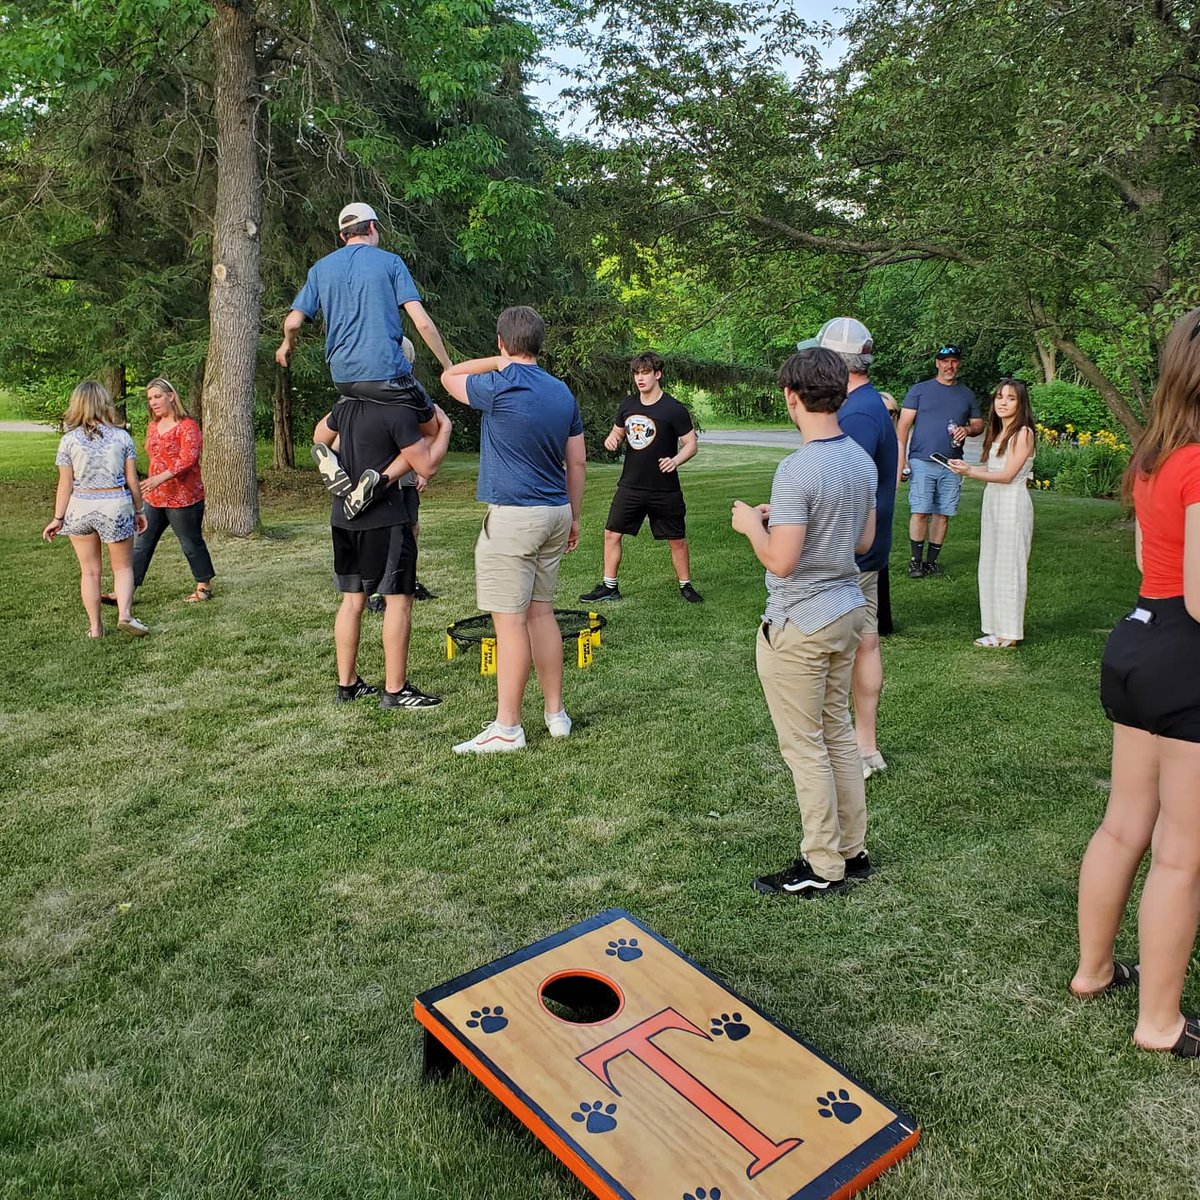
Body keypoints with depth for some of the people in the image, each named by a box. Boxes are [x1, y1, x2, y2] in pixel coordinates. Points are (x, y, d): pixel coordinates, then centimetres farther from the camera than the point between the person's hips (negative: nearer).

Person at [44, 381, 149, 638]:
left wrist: (58, 518, 5)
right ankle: (124, 614, -6)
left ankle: (95, 627, 16)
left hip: (80, 508, 1)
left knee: (89, 571, 12)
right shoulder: (121, 436, -5)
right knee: (123, 566, 14)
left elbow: (65, 484, -4)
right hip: (116, 506, -1)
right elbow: (132, 480, -2)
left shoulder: (69, 440, -5)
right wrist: (139, 510, 10)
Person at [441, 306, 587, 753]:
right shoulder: (563, 393, 9)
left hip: (512, 518, -7)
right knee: (541, 613, 14)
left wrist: (502, 361, 7)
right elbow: (577, 462, 13)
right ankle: (555, 713, 21)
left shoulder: (501, 388, -12)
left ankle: (507, 728, 1)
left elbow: (449, 377, 7)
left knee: (510, 620, -4)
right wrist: (573, 516, 21)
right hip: (556, 514, 8)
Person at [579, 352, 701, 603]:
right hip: (630, 486, 4)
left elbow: (691, 444, -7)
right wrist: (611, 439, -5)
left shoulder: (674, 409, -10)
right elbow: (617, 432, 19)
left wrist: (676, 460, -27)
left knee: (677, 540, 6)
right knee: (611, 534, 3)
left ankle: (685, 586, 24)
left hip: (665, 490, -4)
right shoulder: (628, 404, 5)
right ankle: (609, 587, 15)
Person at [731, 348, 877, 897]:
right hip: (847, 611, 9)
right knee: (838, 733, 19)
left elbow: (781, 561, -24)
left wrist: (752, 523, -5)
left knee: (805, 747, 4)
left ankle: (822, 867, 16)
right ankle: (852, 850, 30)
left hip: (798, 626, -9)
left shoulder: (797, 471, -23)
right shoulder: (862, 461, 4)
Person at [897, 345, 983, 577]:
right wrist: (901, 457, -9)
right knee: (920, 512, -7)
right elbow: (904, 425, 1)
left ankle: (932, 560, 13)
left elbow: (979, 424, 21)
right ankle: (916, 560, 3)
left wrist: (967, 430, -4)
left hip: (952, 464, 3)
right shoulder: (919, 390, 4)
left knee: (943, 513, 4)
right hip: (922, 462, -3)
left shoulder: (967, 395, 15)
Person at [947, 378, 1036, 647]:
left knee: (1008, 566, -4)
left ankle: (1009, 634, 3)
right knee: (991, 565, 10)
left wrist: (970, 472, -18)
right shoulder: (998, 432, 16)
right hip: (992, 501, 9)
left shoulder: (1023, 433, -9)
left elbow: (1007, 475, -14)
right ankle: (998, 627, 18)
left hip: (1012, 503, -8)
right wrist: (966, 467, 0)